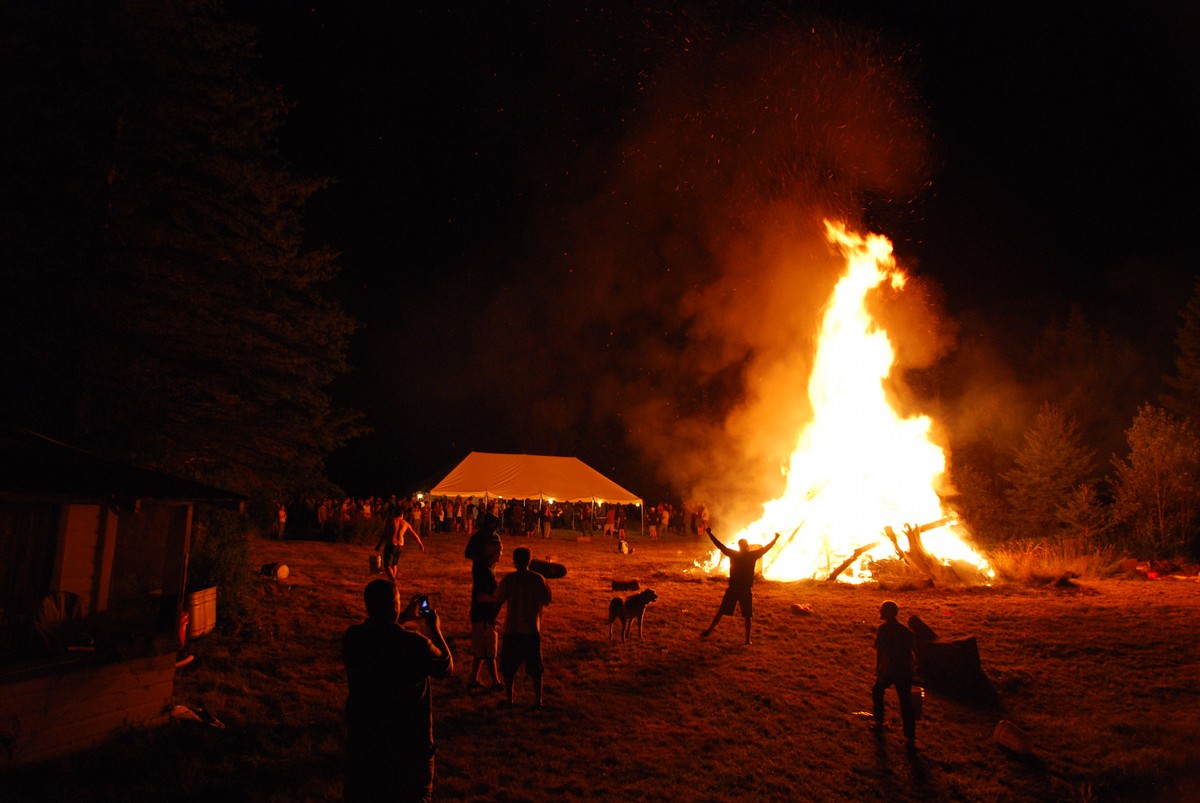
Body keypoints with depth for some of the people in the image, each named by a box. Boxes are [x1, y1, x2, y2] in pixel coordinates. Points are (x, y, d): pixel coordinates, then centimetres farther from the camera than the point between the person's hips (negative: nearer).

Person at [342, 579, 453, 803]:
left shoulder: (352, 638, -11)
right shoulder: (415, 645, -24)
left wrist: (402, 619, 19)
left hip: (361, 737, 4)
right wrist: (435, 630, 7)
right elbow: (446, 667, -4)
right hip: (408, 741, -4)